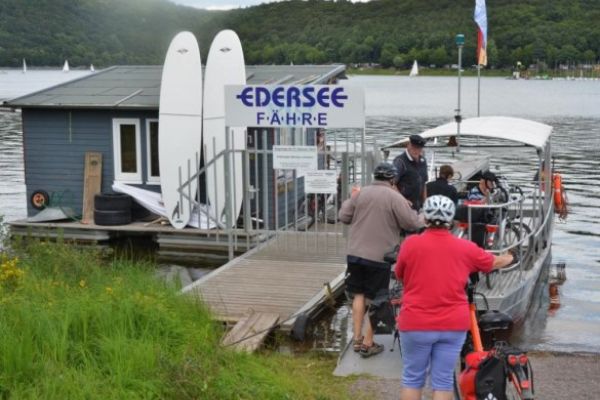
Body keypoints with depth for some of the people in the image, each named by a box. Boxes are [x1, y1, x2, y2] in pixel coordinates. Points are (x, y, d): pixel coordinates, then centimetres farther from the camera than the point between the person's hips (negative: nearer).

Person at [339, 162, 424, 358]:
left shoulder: (361, 193, 2)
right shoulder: (395, 197, -11)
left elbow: (343, 216, 7)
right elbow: (411, 223, -11)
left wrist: (349, 200, 25)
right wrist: (422, 220, 11)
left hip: (355, 253, 4)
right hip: (379, 257, -4)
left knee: (358, 295, 15)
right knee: (374, 300, 6)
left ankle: (357, 338, 18)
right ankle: (368, 343, 8)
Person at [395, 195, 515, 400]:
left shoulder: (410, 243, -7)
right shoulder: (465, 248, 0)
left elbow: (399, 275, 8)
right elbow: (494, 262, 18)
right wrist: (508, 258, 40)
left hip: (416, 323, -1)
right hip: (453, 324, 2)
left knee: (412, 379, 11)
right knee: (443, 381, 8)